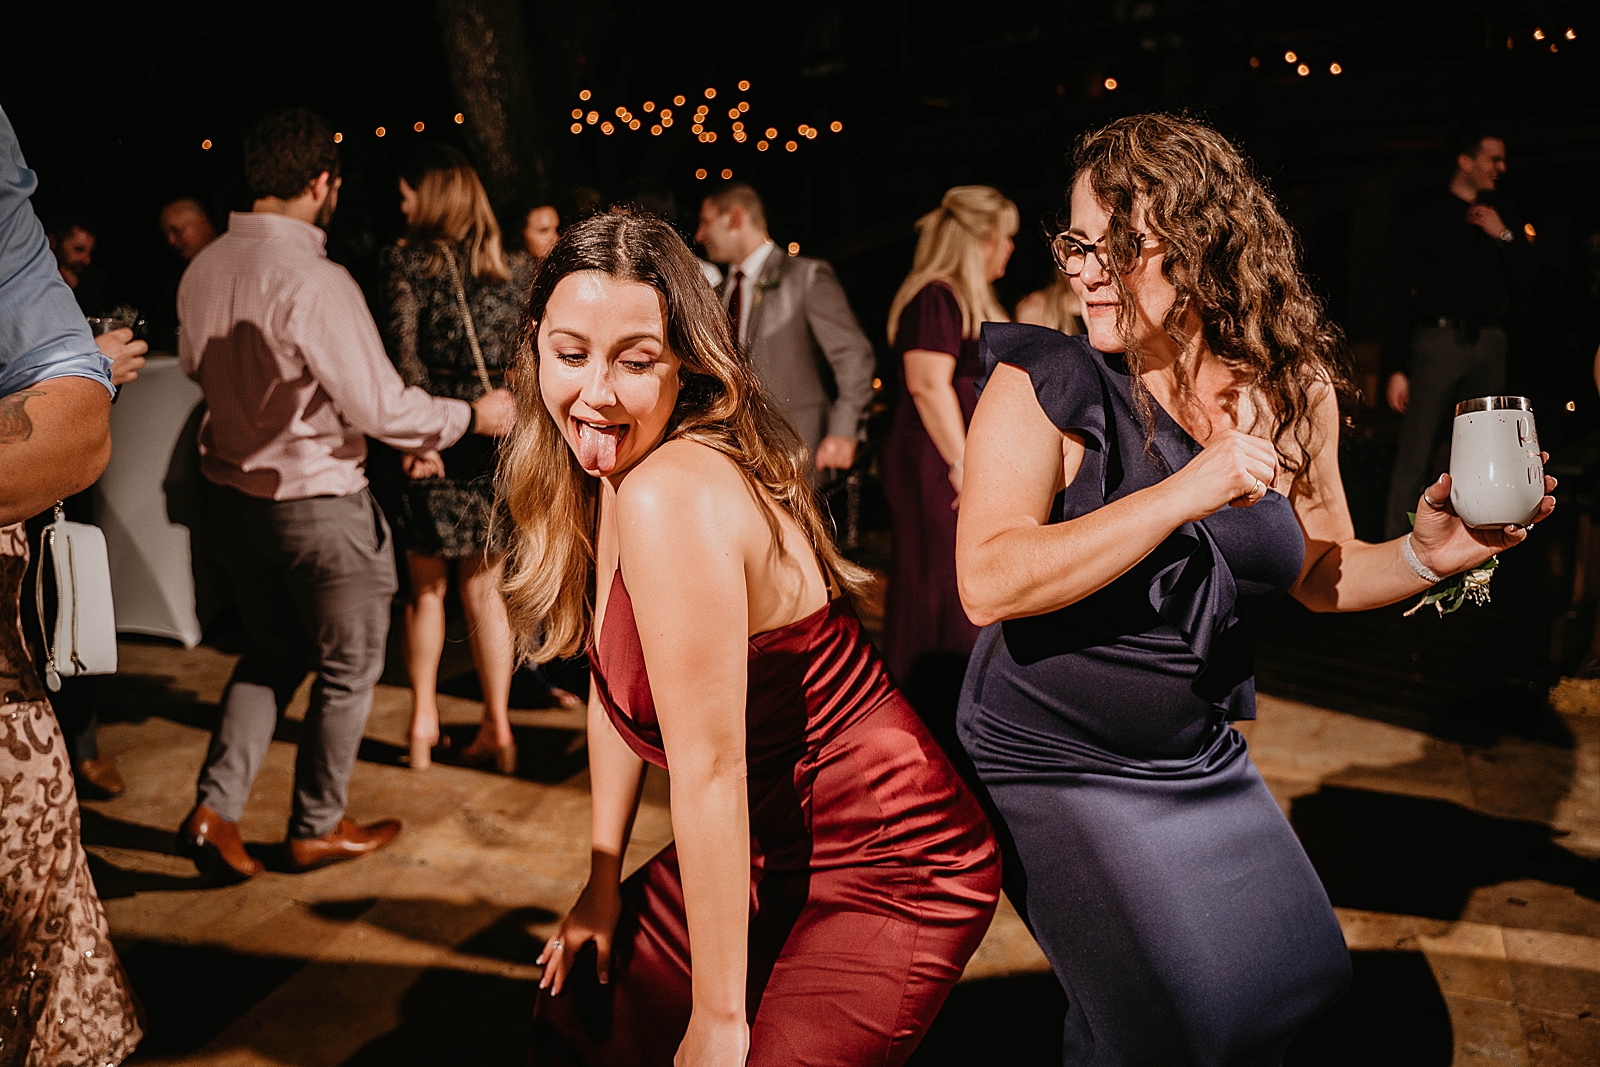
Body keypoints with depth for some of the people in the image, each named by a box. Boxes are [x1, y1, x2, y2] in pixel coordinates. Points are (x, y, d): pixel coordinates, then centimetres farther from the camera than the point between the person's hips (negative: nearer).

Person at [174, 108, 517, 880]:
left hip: (232, 492, 7)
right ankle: (317, 829, 26)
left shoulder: (203, 270, -1)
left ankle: (215, 808, 17)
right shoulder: (314, 281, -24)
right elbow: (381, 408, -21)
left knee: (271, 653, 25)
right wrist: (472, 416, -7)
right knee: (347, 669, 13)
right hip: (315, 503, -7)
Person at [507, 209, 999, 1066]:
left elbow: (711, 770, -26)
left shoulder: (670, 496, -29)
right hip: (771, 845, 9)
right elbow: (615, 682, 10)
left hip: (885, 867, -9)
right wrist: (603, 878, 13)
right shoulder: (603, 476, 0)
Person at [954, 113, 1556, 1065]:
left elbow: (1320, 573, 8)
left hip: (1200, 759, 6)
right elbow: (990, 583, -32)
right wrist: (1184, 494, -36)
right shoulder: (1044, 387, -19)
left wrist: (1427, 555, -12)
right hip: (1054, 763, -5)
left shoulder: (1295, 389, -5)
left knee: (1295, 977, 18)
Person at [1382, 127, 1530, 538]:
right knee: (1415, 457, -8)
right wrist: (1397, 367, -7)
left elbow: (1524, 280, 13)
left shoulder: (1504, 215, 16)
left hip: (1489, 344, 5)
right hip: (1438, 341, -4)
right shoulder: (1429, 216, 3)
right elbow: (1401, 292, -1)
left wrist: (1504, 236, -3)